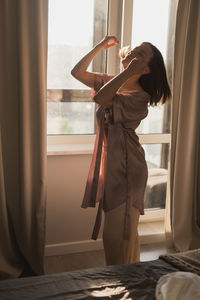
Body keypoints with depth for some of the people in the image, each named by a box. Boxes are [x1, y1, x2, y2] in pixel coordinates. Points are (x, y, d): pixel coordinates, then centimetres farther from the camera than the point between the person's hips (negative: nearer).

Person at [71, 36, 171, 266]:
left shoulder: (139, 96, -15)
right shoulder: (111, 82, 9)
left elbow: (100, 98, -28)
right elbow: (77, 72, 8)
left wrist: (128, 73, -22)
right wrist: (99, 47, 3)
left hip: (126, 166, -8)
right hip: (109, 162, 8)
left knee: (122, 231, -3)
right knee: (112, 227, 18)